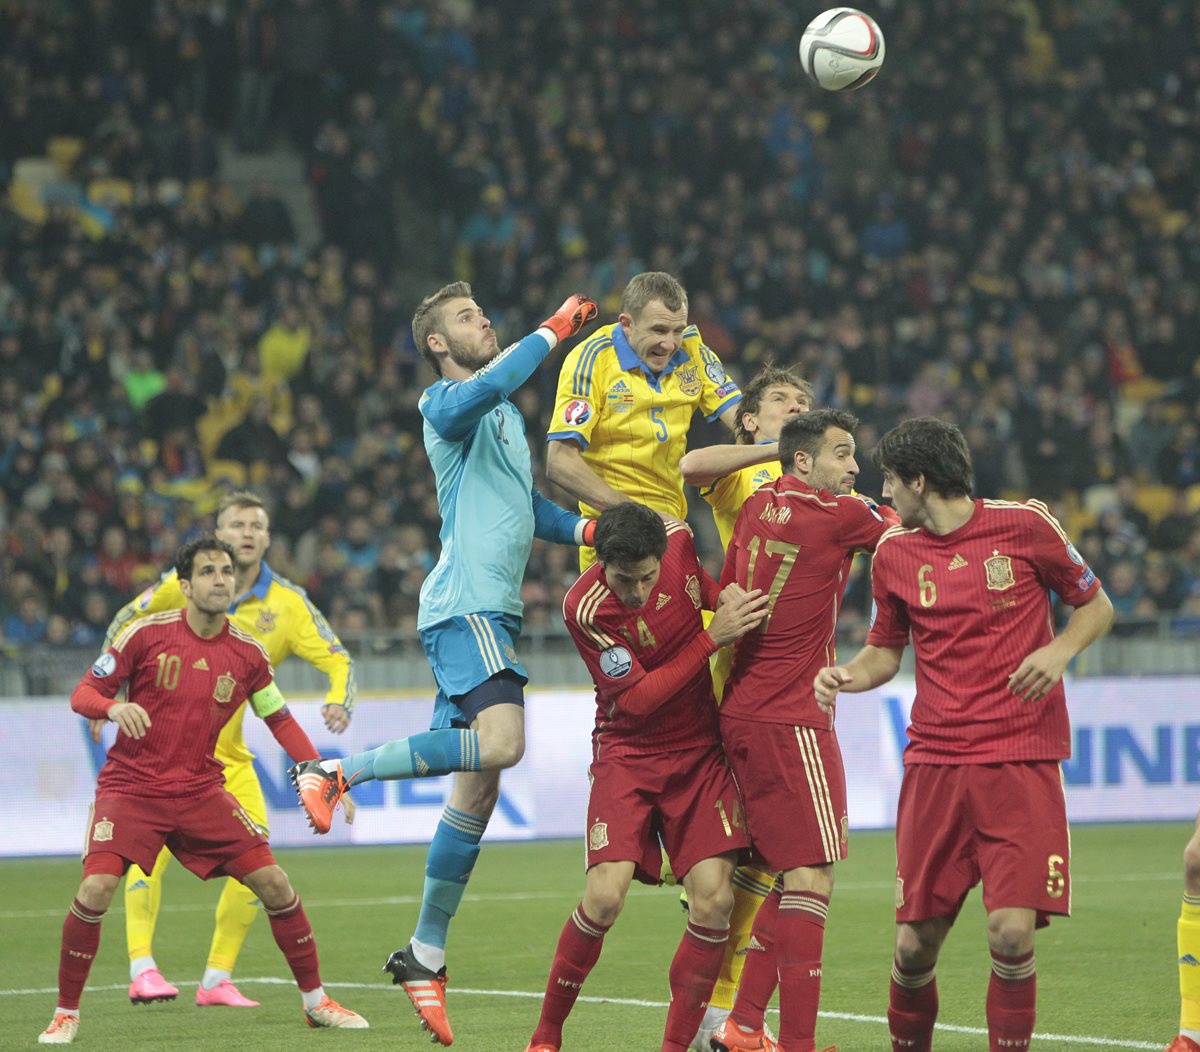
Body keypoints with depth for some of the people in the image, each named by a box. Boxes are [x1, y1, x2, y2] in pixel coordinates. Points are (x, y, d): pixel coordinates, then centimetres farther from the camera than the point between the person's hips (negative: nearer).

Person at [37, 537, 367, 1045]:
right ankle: (66, 1013, -4)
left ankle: (315, 1001, 14)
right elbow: (83, 693, -6)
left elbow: (280, 719, 14)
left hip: (201, 790, 3)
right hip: (131, 788, -3)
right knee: (94, 892, -22)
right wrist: (114, 707, -29)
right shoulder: (147, 634, -9)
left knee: (276, 885, -4)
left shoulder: (247, 653, 1)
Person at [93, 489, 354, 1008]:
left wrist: (338, 701, -24)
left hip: (228, 751, 3)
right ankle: (142, 968, -24)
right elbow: (124, 625, 7)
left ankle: (217, 979, 6)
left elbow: (337, 659, -3)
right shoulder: (183, 583, -5)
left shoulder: (288, 603, -2)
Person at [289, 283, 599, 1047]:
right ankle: (335, 773, -15)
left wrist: (589, 530, 16)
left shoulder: (508, 415, 25)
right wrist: (552, 332, -20)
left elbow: (527, 505, 34)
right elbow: (484, 388, -28)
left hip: (495, 610, 9)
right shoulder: (448, 405, -4)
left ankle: (426, 955, 14)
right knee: (501, 743, -28)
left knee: (479, 786, 8)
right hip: (464, 604, -9)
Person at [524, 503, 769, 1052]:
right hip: (628, 753, -4)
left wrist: (726, 598, -3)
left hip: (700, 750, 4)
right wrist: (712, 638, -23)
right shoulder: (585, 608, -21)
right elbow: (636, 698, -19)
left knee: (713, 899, -11)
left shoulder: (679, 539, -8)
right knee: (604, 897, -18)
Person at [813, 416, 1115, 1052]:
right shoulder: (894, 552, 9)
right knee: (917, 942, 0)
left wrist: (1059, 650, -11)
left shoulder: (1023, 524, -1)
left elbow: (1096, 606, 8)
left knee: (1012, 932, -16)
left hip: (1021, 760, -3)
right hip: (934, 763, 3)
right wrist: (844, 676, -1)